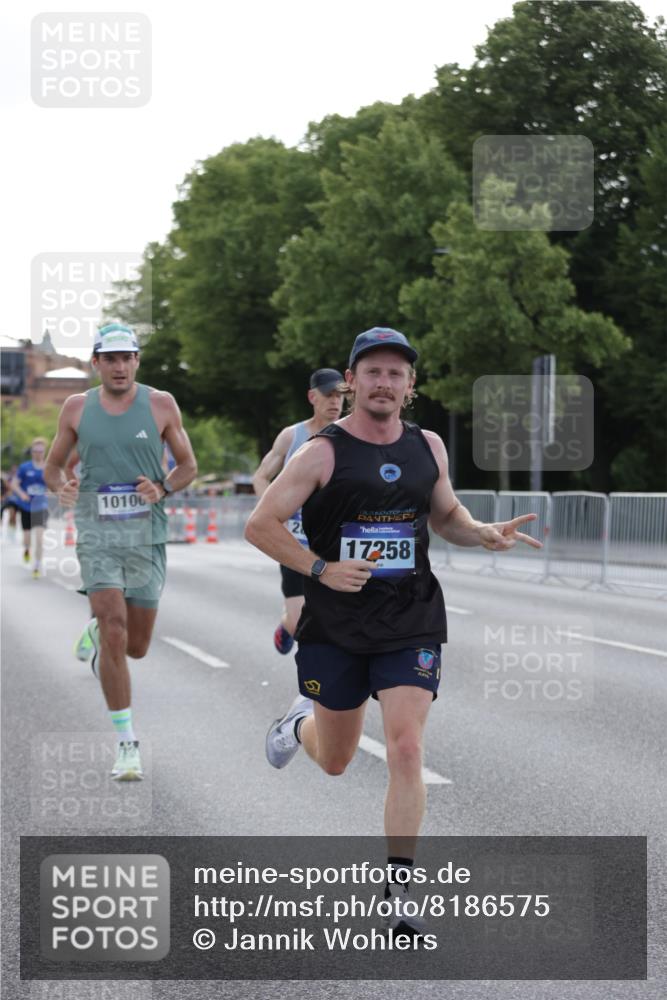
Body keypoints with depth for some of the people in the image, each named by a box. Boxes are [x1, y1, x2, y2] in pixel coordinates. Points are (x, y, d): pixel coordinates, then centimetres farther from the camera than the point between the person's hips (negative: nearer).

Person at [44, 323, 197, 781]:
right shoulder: (77, 408, 4)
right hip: (97, 532, -1)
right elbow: (53, 465, 15)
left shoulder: (161, 405, 1)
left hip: (147, 533, 1)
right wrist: (62, 486, -9)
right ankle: (128, 743, -8)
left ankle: (96, 632, 45)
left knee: (136, 647, 8)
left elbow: (188, 466, 8)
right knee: (114, 637, -14)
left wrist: (162, 489, -12)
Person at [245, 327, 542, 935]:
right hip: (334, 627, -2)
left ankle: (398, 893, -5)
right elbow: (260, 525, -9)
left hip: (411, 624, 2)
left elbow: (446, 516, 20)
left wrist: (487, 535, 0)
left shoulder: (428, 447, 4)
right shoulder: (324, 452, -9)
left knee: (406, 749, -14)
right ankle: (301, 723, 52)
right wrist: (320, 570, -20)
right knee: (335, 761, 13)